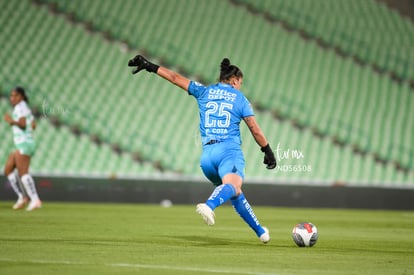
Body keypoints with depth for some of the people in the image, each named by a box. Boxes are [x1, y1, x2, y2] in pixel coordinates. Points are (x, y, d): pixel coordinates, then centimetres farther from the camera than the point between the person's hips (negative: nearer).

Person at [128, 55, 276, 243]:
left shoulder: (204, 92, 18)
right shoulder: (240, 99, 12)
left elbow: (175, 77, 20)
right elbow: (255, 131, 12)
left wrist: (149, 66, 29)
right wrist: (268, 152, 24)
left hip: (207, 153, 5)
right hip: (230, 150, -5)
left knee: (235, 194, 18)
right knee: (232, 185, -30)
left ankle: (260, 231, 23)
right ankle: (209, 205, -62)